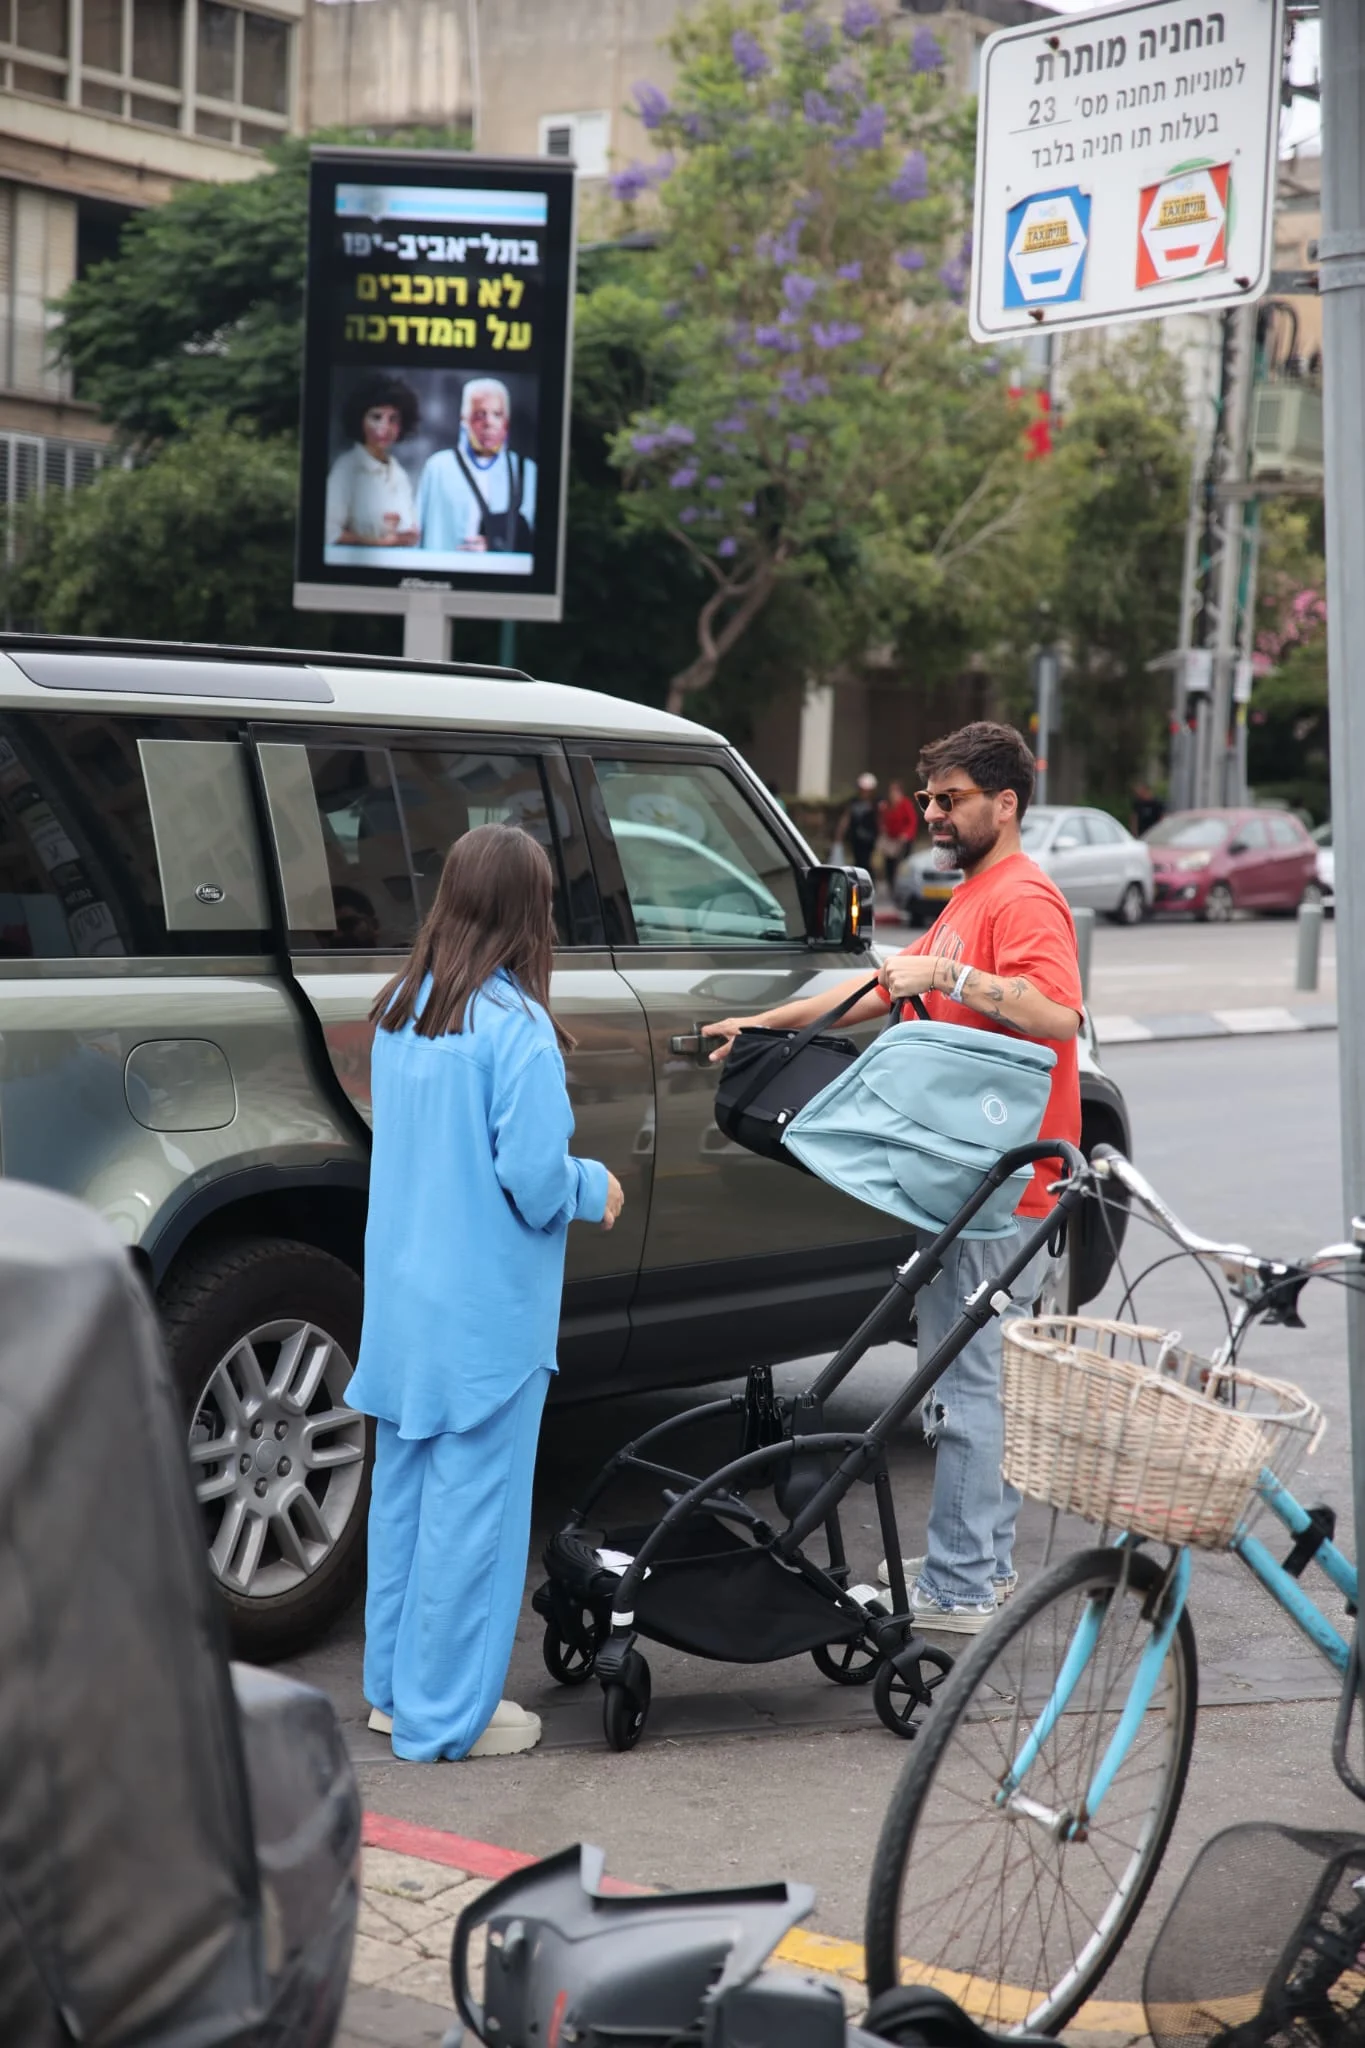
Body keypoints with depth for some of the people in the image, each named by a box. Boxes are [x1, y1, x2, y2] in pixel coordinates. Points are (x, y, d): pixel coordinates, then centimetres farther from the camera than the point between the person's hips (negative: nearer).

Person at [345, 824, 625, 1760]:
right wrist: (594, 1188, -1)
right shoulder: (515, 1026, -19)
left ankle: (396, 1688, 30)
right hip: (485, 1309, -8)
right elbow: (533, 1174, -22)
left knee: (404, 1489, 18)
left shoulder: (400, 1012, 5)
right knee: (470, 1504, 2)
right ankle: (447, 1715, 11)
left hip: (401, 1292, 8)